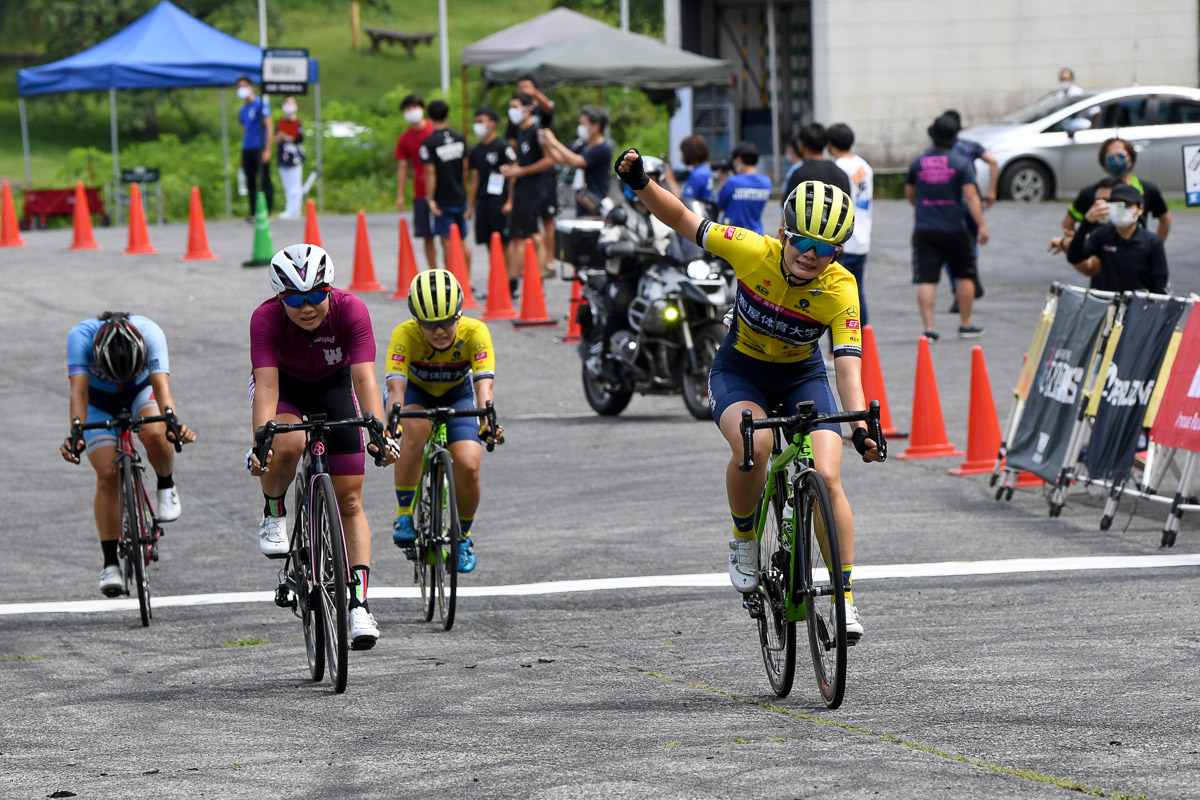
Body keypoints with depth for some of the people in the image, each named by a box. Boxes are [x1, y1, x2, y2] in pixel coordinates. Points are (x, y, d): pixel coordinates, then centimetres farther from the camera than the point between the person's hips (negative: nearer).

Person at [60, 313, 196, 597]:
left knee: (153, 433, -33)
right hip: (98, 400, 0)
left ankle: (166, 488, -3)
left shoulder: (150, 333, -36)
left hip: (141, 390, 0)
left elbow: (161, 385, -45)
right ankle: (110, 563, -8)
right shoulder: (80, 336, -37)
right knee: (107, 475, -15)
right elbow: (79, 390, -44)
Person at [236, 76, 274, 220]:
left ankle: (268, 212, -5)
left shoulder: (261, 104, -5)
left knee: (265, 181, -6)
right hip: (246, 149, 7)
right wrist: (242, 156, 19)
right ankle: (254, 213, 11)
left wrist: (267, 150, -15)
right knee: (250, 183, 7)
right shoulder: (242, 110, 16)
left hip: (260, 148, -7)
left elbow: (269, 127, -9)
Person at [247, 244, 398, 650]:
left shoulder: (350, 310, -31)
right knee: (288, 445, -36)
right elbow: (267, 386, -40)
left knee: (350, 500, -6)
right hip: (284, 386, -1)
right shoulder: (266, 318, -32)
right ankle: (274, 516, -6)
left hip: (333, 386, 1)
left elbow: (364, 378, -38)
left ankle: (359, 603, -6)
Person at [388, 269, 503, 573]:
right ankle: (404, 515, -22)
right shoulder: (404, 335, -33)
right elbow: (396, 388, -43)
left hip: (457, 395, 1)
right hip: (416, 392, -1)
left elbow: (483, 383, -41)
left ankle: (463, 534, 9)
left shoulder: (475, 332, -31)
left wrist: (488, 421, -60)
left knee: (468, 467, -20)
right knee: (417, 428, -37)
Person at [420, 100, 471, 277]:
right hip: (460, 196, 5)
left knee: (447, 242, -3)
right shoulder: (460, 138, 4)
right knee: (462, 241, 14)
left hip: (443, 199, -5)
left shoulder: (429, 143, -13)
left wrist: (431, 199, -13)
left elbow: (430, 173, -16)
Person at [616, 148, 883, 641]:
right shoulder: (754, 252, -24)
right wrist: (640, 183, -29)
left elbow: (848, 365, -33)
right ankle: (744, 539, -6)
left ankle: (844, 598, -6)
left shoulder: (840, 290, -25)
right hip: (739, 373, 0)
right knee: (753, 443, -33)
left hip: (802, 378, 0)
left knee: (827, 477, -18)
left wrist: (861, 426, -48)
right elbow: (683, 221, -14)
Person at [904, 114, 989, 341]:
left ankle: (929, 328, -10)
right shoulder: (961, 162, -5)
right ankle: (966, 326, 20)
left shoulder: (919, 162, 5)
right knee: (965, 276, 15)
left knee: (926, 280, -1)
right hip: (954, 229, -2)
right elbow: (971, 196, -14)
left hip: (924, 229, 2)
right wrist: (982, 225, -14)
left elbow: (909, 193, 18)